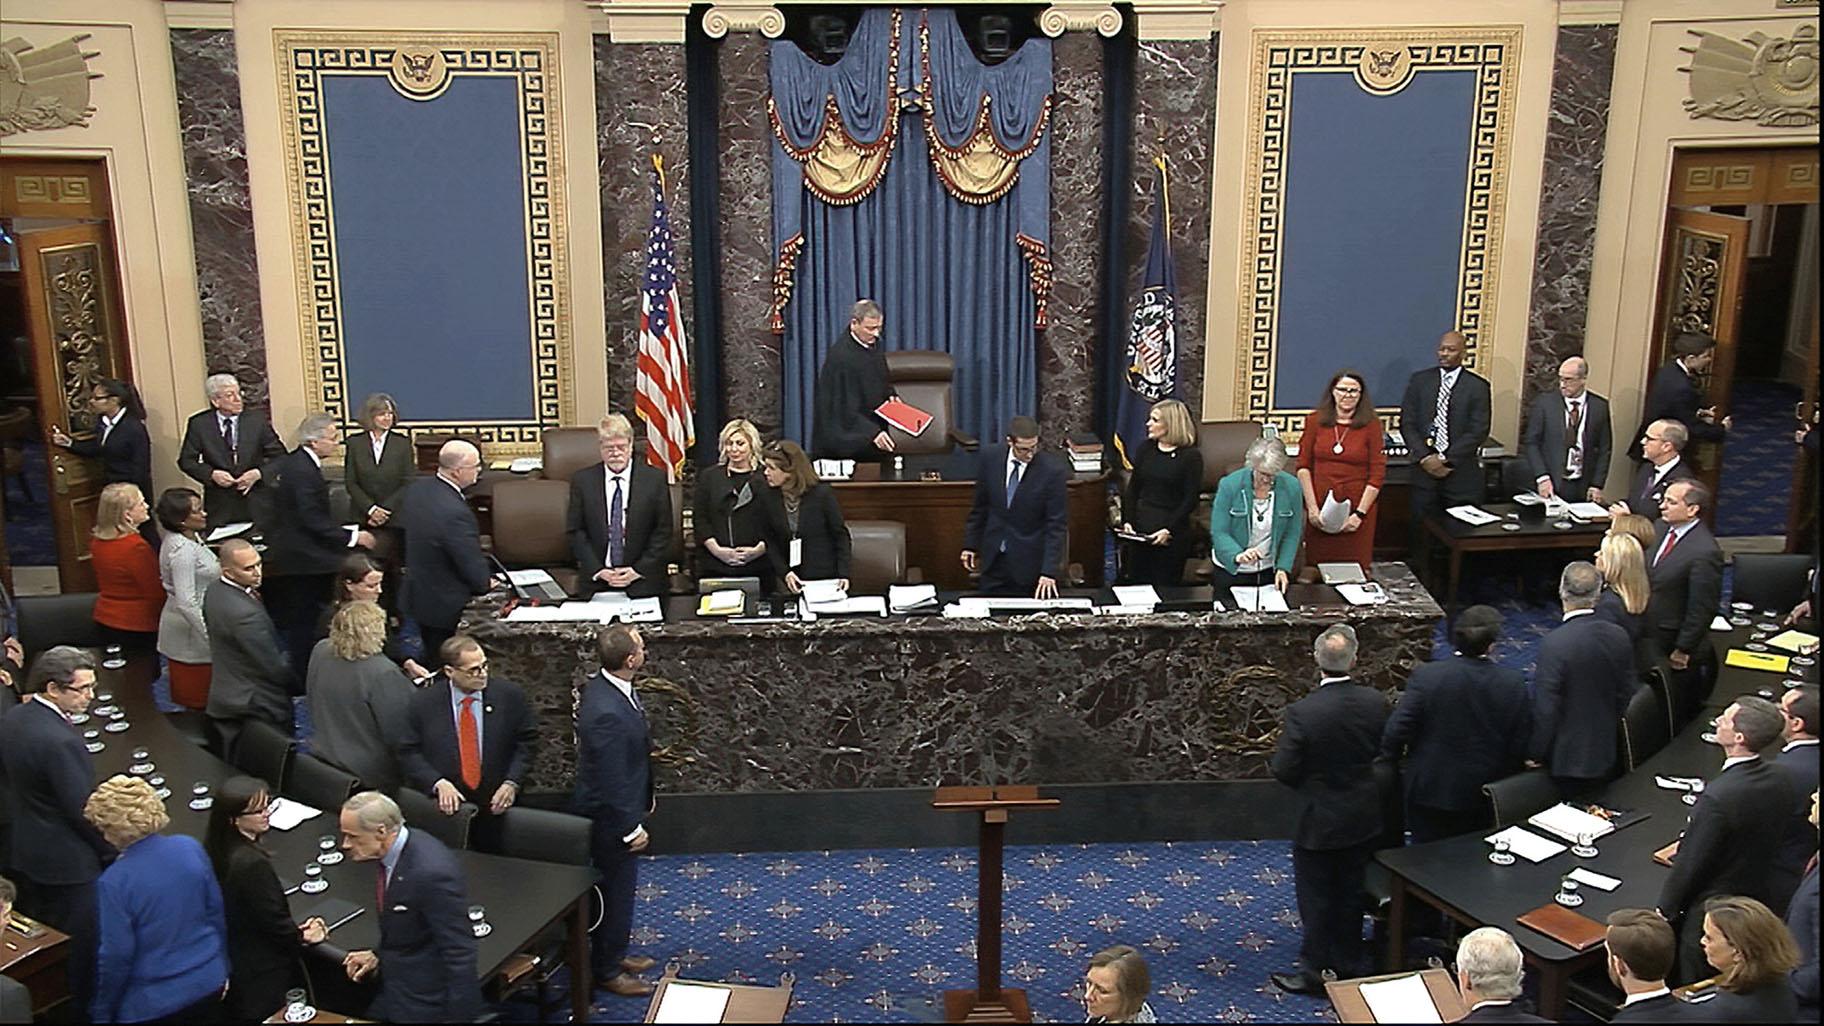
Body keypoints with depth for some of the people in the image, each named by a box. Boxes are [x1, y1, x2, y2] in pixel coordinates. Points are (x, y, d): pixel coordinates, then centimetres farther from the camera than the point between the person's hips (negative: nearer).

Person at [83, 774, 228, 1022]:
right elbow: (217, 914, 2)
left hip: (152, 1005, -4)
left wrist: (102, 1013, -1)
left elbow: (117, 955, -16)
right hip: (208, 983, 4)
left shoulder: (114, 882, -21)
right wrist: (222, 968, 16)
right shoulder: (190, 848, -8)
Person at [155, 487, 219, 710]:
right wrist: (211, 639, -28)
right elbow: (187, 603, -29)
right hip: (190, 633, -10)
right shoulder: (182, 549, -25)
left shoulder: (190, 538, 5)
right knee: (197, 698, 2)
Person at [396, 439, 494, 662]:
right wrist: (485, 584, -1)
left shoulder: (417, 488, -6)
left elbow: (402, 525, 12)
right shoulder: (455, 512, -33)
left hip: (417, 592, 9)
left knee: (430, 656, 23)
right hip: (445, 605, -9)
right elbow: (473, 566, -23)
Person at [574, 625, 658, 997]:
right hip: (611, 817, -9)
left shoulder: (604, 686, -4)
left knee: (619, 887, 25)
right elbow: (612, 779, -28)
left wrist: (644, 798, 19)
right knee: (617, 890, 10)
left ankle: (613, 953, 44)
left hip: (622, 806, 9)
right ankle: (607, 970, 29)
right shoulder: (608, 712, -36)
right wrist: (631, 828, -18)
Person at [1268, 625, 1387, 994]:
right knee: (1351, 891, 20)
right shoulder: (1374, 702, -12)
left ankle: (1312, 970, 21)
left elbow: (1284, 771, -20)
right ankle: (1347, 963, 34)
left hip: (1319, 820, -5)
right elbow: (1382, 749, 3)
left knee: (1315, 896, 10)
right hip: (1362, 817, 5)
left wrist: (1275, 758, 2)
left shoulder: (1302, 711, -26)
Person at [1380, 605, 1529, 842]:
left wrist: (1389, 756, 1)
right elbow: (1520, 745, -4)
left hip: (1431, 791, -2)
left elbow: (1397, 731, -19)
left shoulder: (1426, 676, -18)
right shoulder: (1513, 683, -11)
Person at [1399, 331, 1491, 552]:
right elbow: (1407, 423, 4)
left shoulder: (1477, 386, 1)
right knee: (1423, 530, 3)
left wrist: (1446, 459, -11)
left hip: (1462, 474, -2)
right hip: (1425, 469, 2)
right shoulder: (1419, 381, 8)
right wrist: (1425, 457, -9)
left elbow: (1478, 431, -5)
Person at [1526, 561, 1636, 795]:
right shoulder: (1619, 637, -6)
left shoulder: (1554, 644, -25)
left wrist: (1534, 754, -7)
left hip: (1566, 760, -6)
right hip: (1607, 756, 6)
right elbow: (1628, 696, 6)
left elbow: (1544, 708, -21)